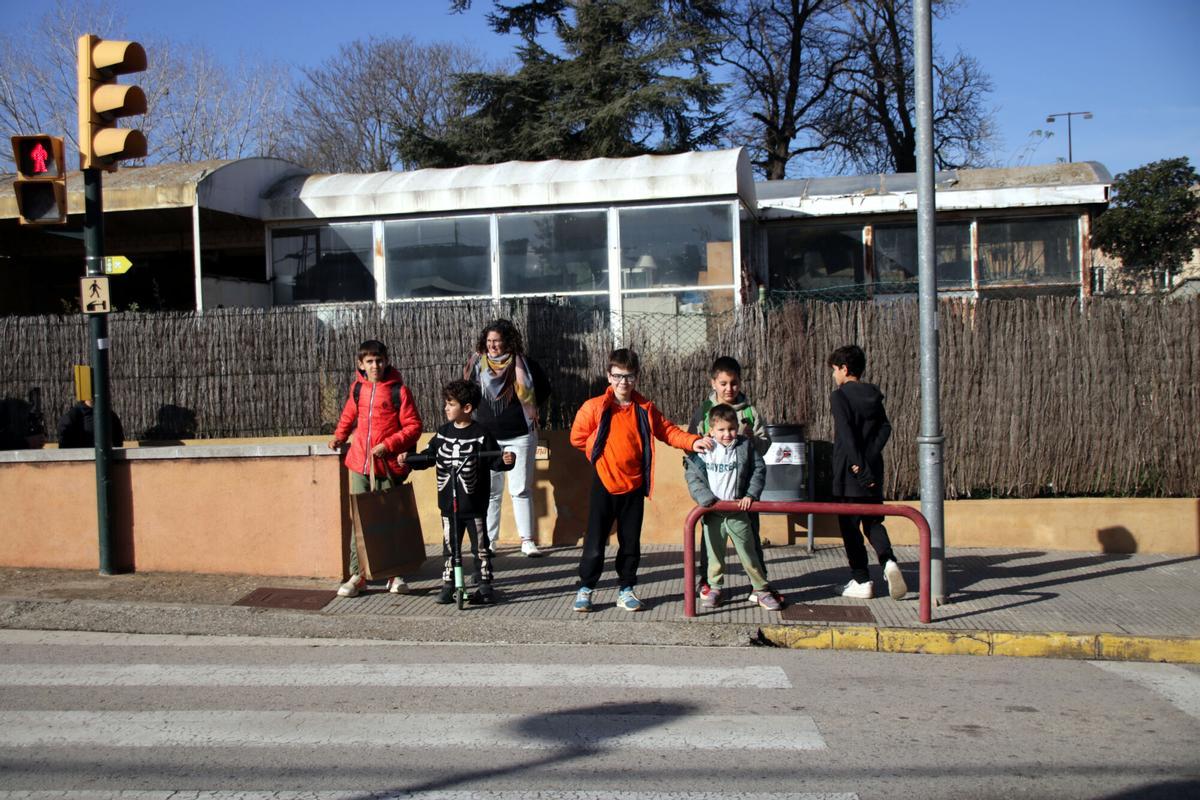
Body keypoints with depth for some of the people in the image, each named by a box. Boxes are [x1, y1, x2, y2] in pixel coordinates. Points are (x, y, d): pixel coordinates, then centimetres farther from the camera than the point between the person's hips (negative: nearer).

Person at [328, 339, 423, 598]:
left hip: (389, 467, -3)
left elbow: (413, 427, -6)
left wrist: (388, 445, -14)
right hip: (359, 464, 4)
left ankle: (394, 574, 16)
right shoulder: (357, 388, 8)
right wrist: (339, 436, 15)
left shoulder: (399, 390, -6)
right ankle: (357, 575, 10)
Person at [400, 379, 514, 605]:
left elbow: (494, 461, -6)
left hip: (474, 504, -4)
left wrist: (505, 461, -26)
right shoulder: (443, 433, 6)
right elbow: (428, 456, 10)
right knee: (449, 547, 11)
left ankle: (485, 586, 13)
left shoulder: (480, 434, -8)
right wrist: (409, 459, -5)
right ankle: (447, 586, 19)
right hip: (448, 504, 4)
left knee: (480, 547, 5)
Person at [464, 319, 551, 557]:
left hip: (519, 437, -2)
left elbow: (544, 388, 7)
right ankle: (488, 541, 12)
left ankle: (527, 541, 6)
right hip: (486, 437, 2)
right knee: (490, 492, 6)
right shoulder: (478, 363, 3)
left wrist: (530, 408, 0)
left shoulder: (523, 363, -3)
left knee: (521, 490, 2)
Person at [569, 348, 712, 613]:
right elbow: (577, 437, -1)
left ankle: (626, 590, 22)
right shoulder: (595, 407, -6)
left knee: (631, 542, 10)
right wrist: (601, 452, -1)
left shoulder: (645, 409, 5)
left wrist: (692, 442, -8)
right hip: (604, 484, -3)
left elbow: (668, 430, 5)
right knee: (595, 541, 1)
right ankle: (585, 589, 15)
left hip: (634, 486, 3)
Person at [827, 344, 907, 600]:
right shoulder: (874, 395, 9)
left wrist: (860, 466, -17)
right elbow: (885, 428, 2)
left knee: (850, 527, 5)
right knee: (873, 522, 15)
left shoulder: (839, 396, -9)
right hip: (873, 471, 6)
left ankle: (861, 581, 8)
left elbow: (846, 433, -18)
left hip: (849, 473, -6)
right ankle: (889, 561, -10)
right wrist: (870, 457, -3)